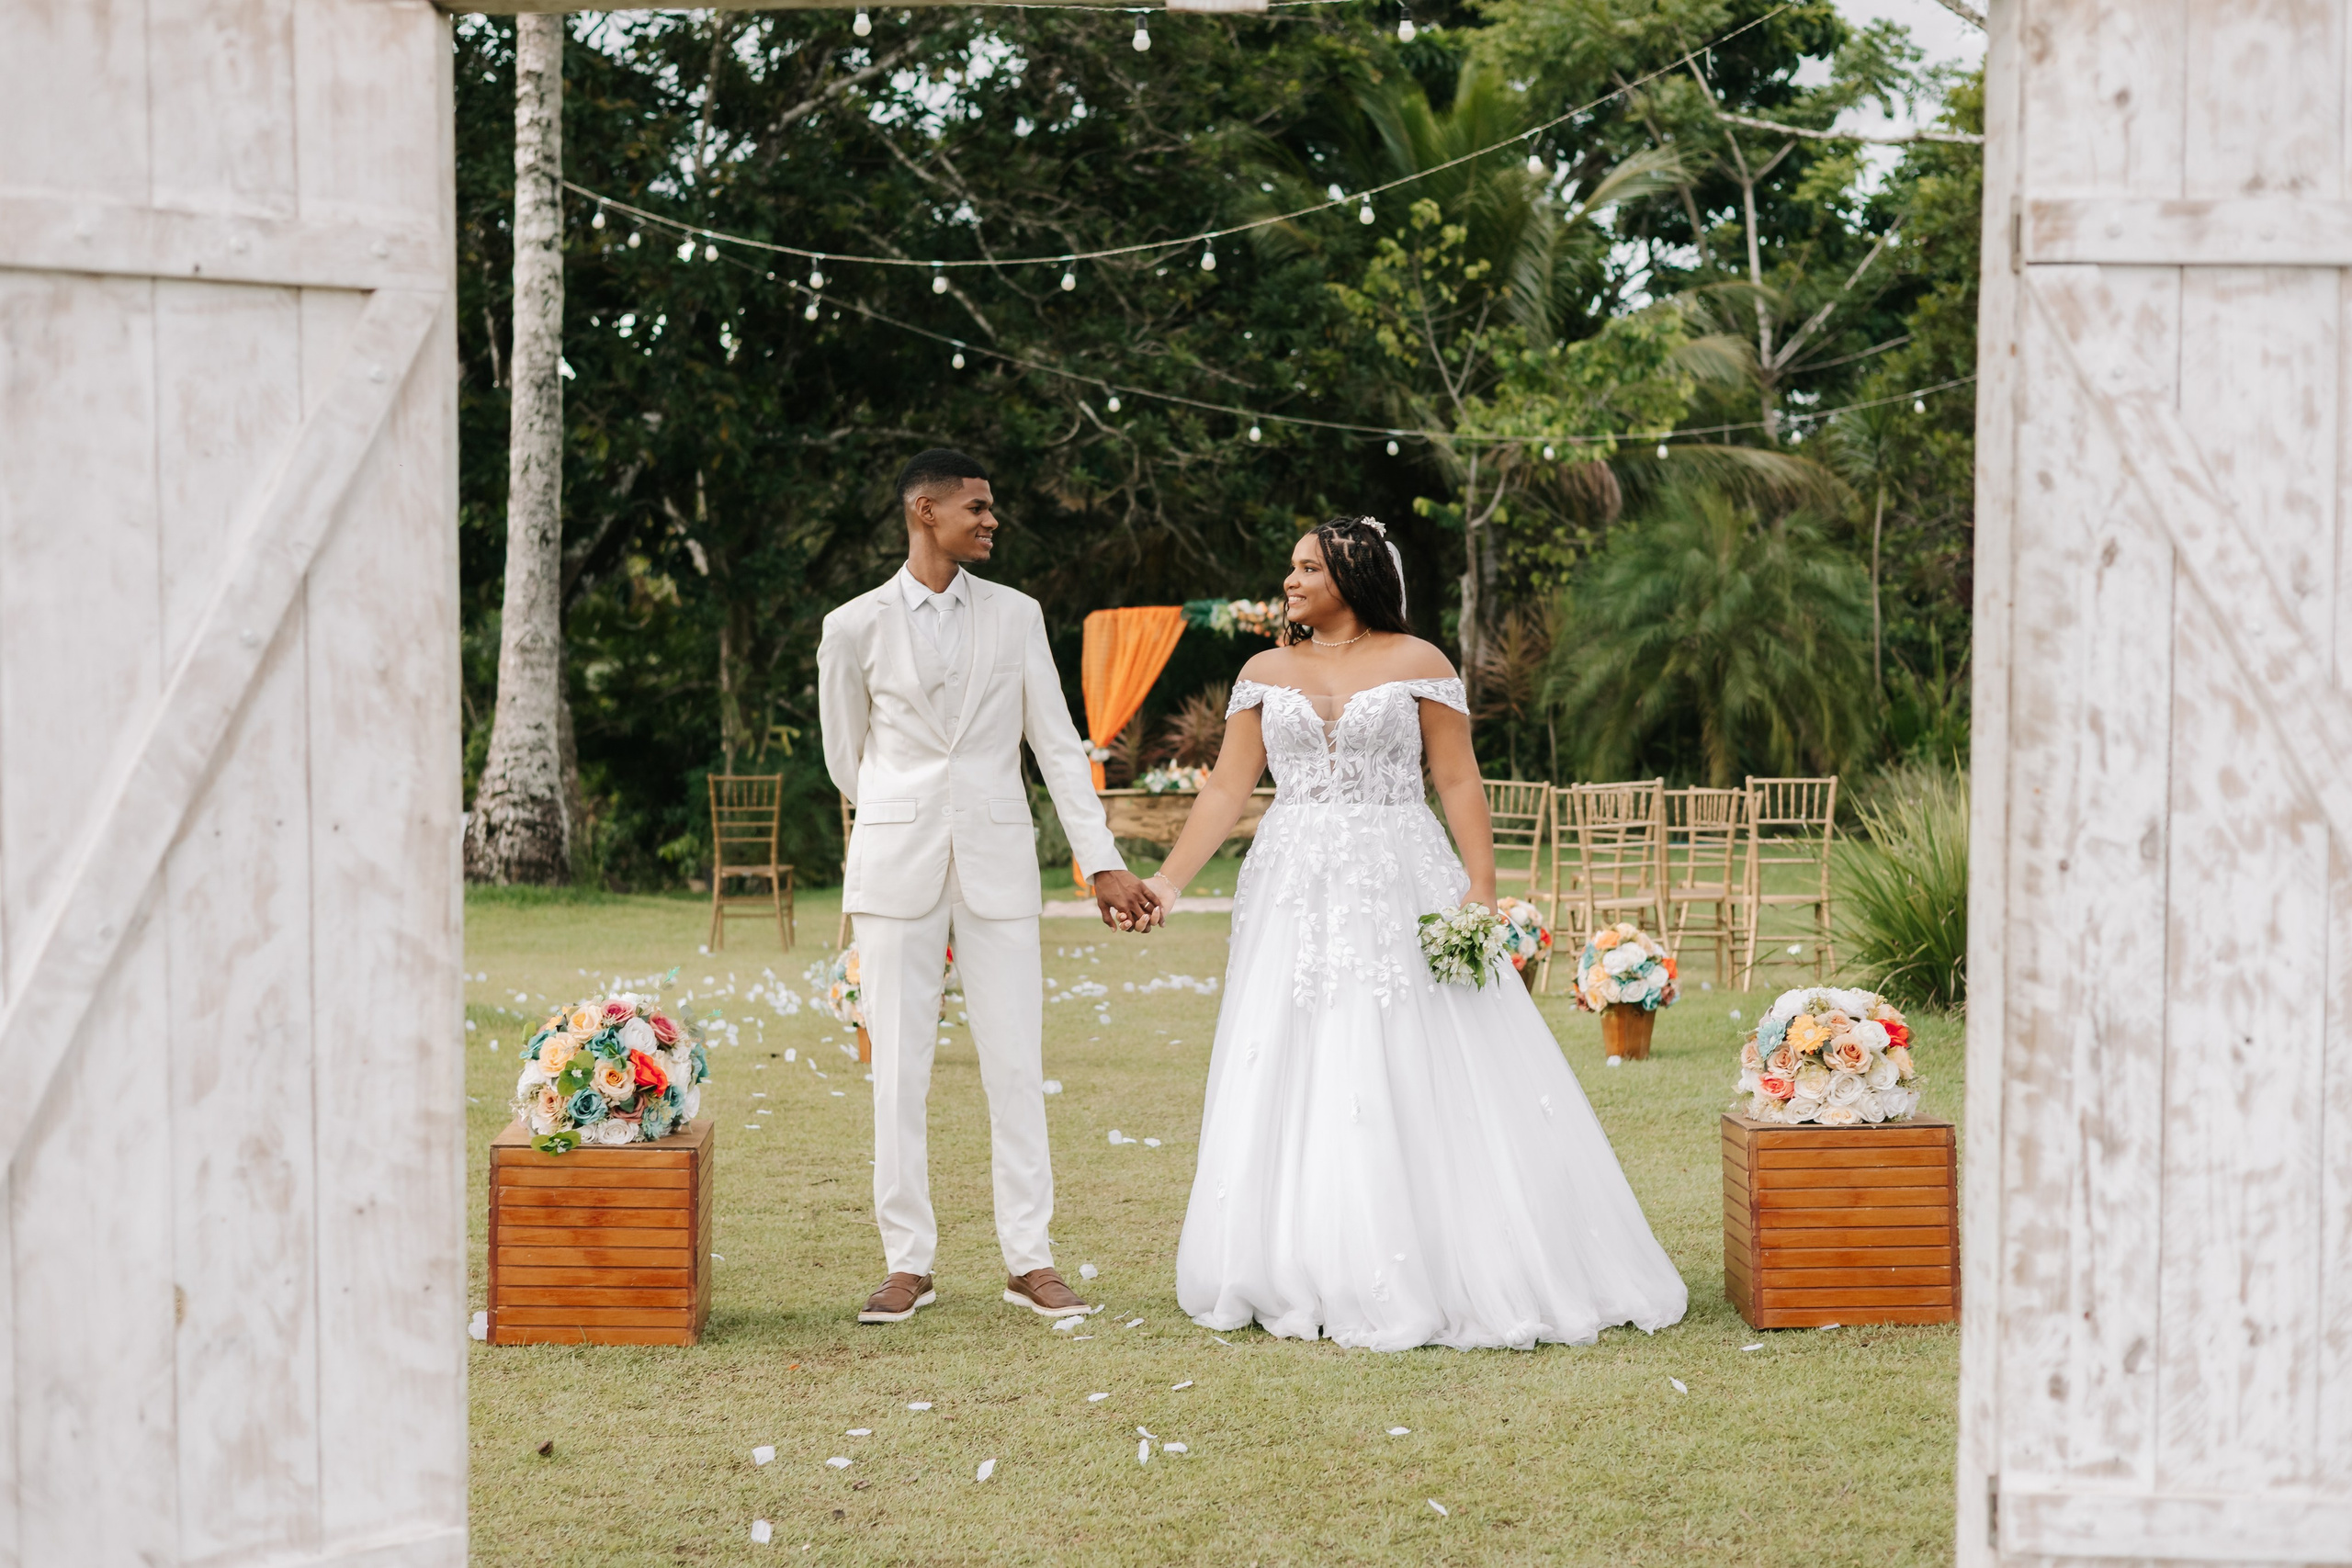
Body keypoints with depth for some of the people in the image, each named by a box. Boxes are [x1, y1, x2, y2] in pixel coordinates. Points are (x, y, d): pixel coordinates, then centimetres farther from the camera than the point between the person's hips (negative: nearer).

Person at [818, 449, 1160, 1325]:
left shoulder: (1016, 616, 5)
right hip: (896, 866, -1)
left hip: (998, 865, 1)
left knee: (1016, 1064, 2)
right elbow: (846, 755, 12)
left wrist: (1103, 864, -2)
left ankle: (1028, 1260, 10)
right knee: (898, 1068, 2)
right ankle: (908, 1264, 11)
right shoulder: (854, 628, 0)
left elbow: (1057, 743, 4)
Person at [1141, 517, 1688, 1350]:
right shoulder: (1265, 672, 10)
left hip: (1402, 894, -3)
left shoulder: (1417, 663, 1)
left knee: (1427, 1085, -4)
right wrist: (1169, 878, -4)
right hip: (1297, 898, 3)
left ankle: (1447, 1273, 6)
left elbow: (1459, 782, -3)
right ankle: (1309, 1278, 13)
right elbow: (1227, 789, 6)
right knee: (1295, 1087, 4)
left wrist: (1483, 893, -11)